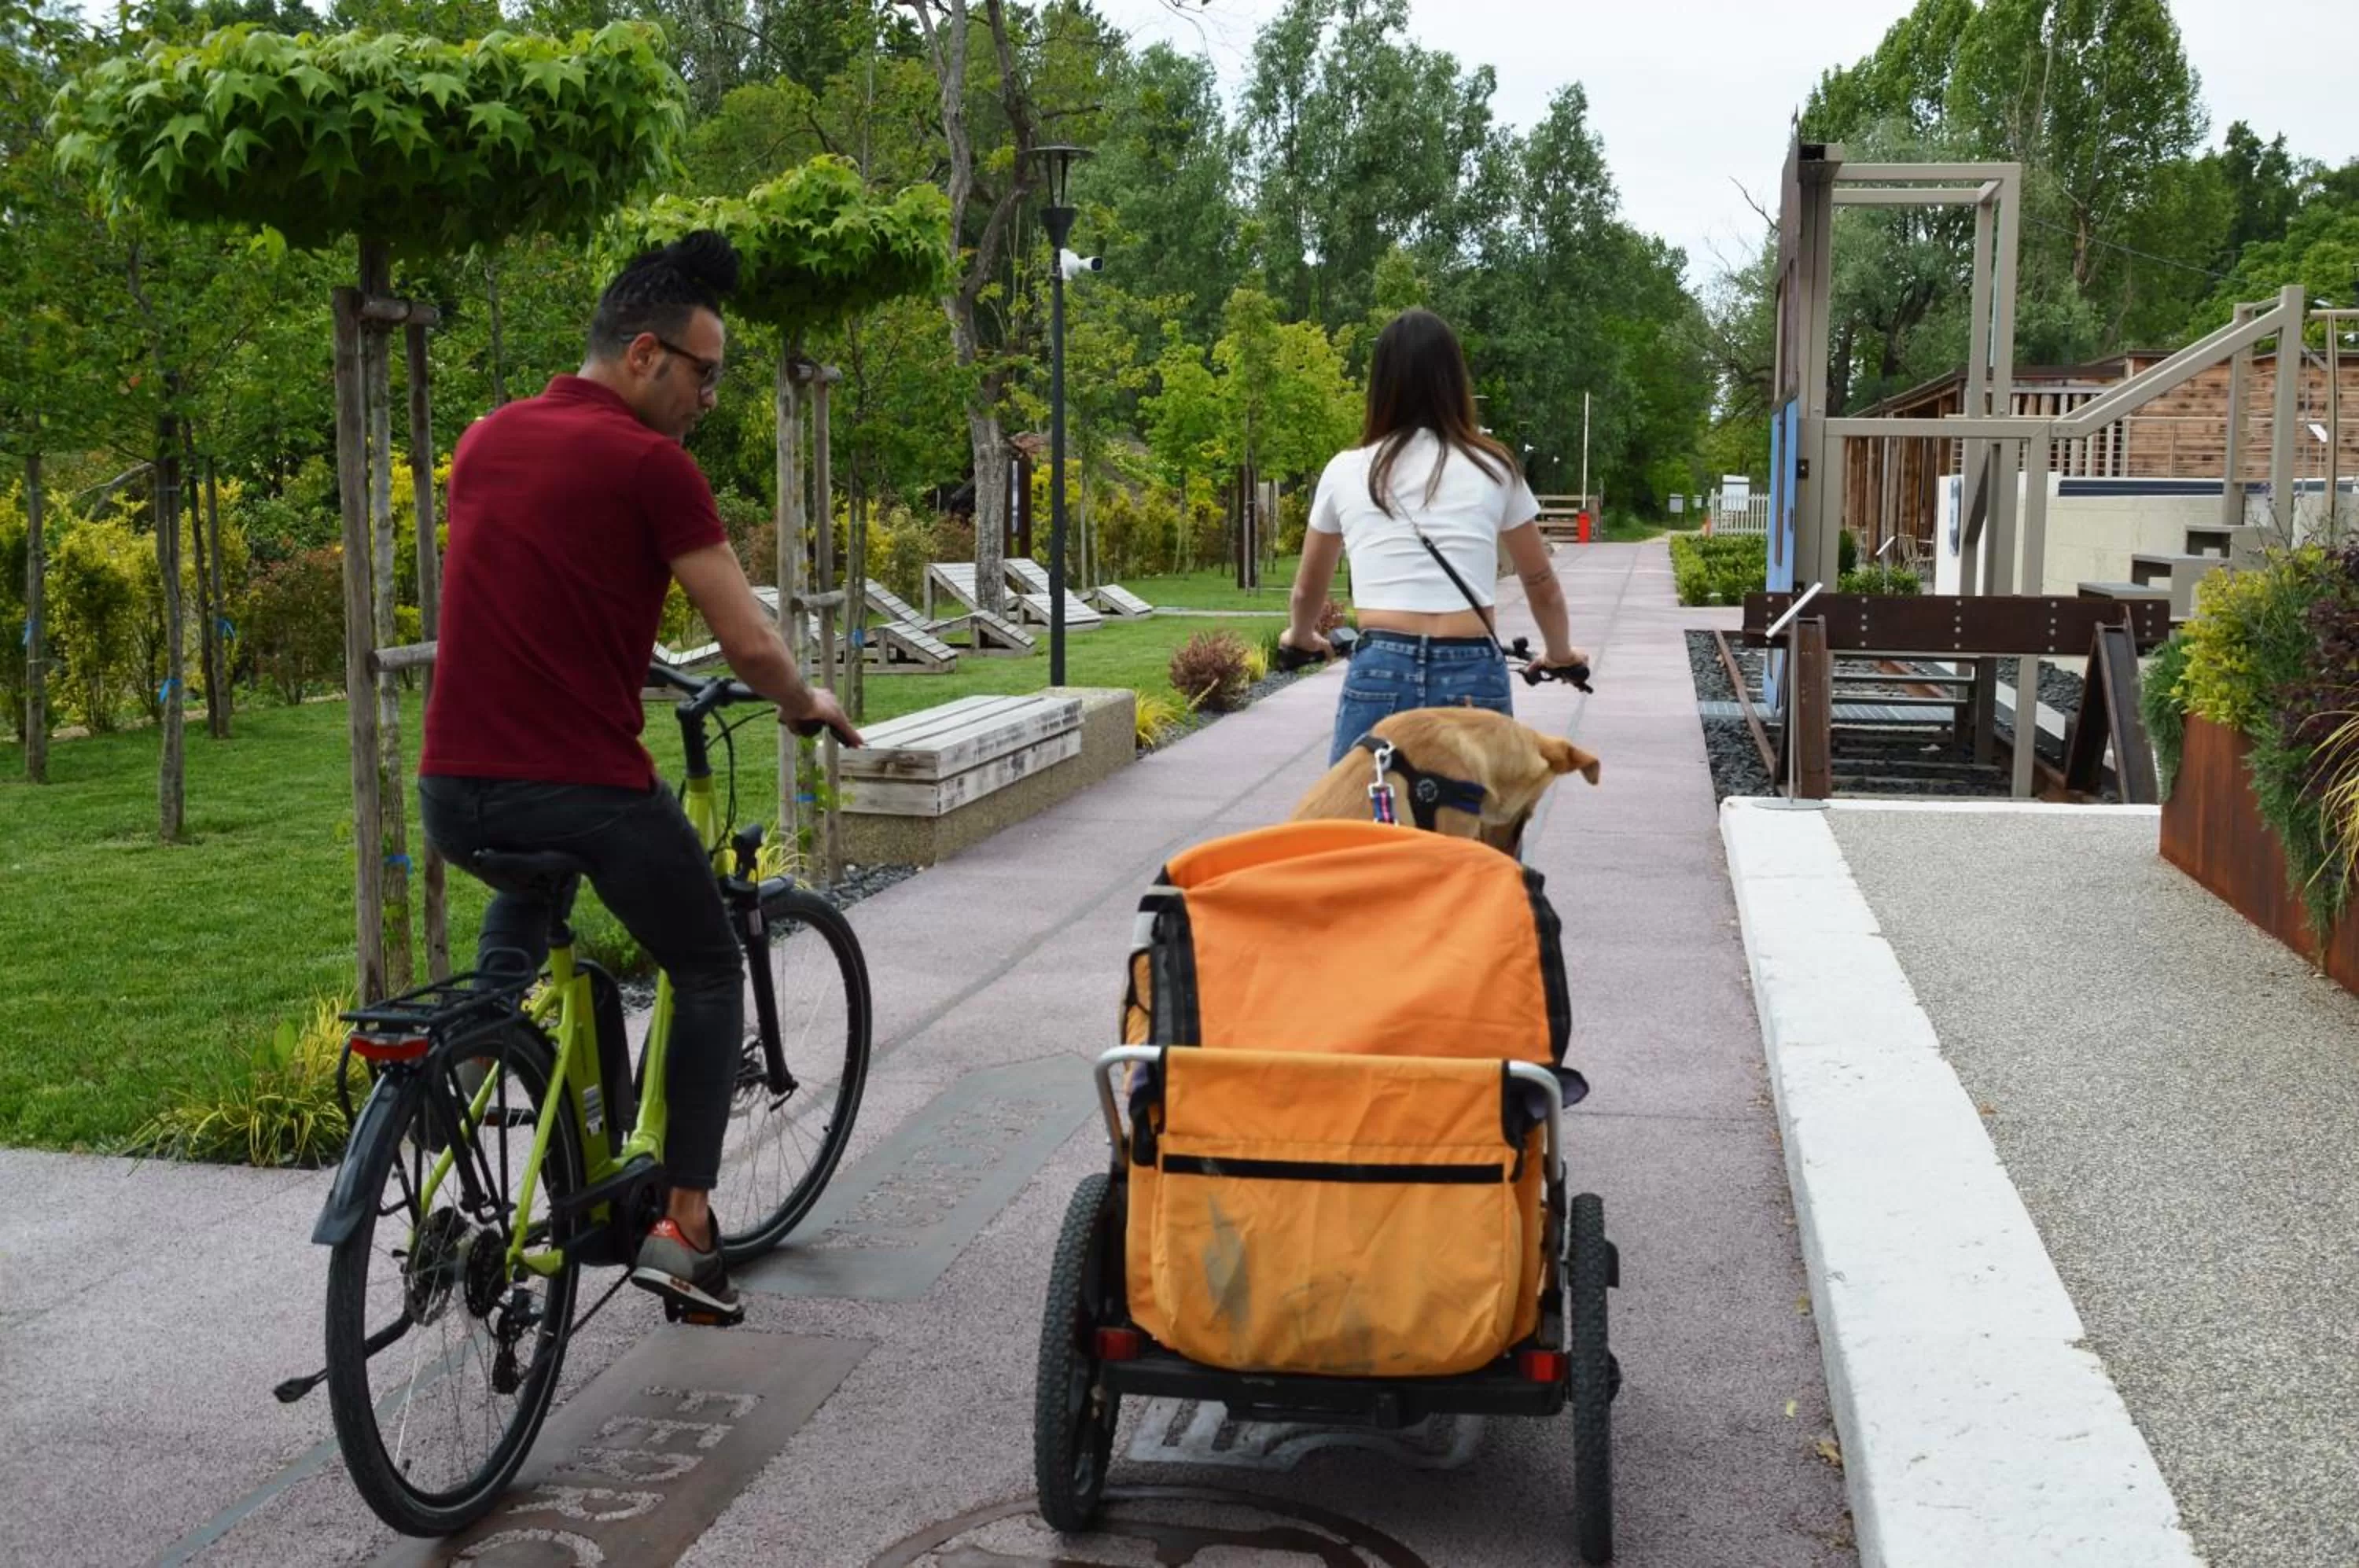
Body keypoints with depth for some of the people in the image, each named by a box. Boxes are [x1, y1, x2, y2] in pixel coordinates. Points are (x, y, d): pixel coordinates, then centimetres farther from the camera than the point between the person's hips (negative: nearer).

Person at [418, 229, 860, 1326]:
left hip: (452, 793, 6)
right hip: (586, 787, -6)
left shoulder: (485, 441, 12)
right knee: (709, 977, 15)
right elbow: (747, 640, -8)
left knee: (528, 876, 41)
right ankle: (684, 1225, 8)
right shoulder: (649, 462, -8)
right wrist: (806, 705, 12)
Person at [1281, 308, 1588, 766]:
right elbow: (1542, 587, 22)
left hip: (1379, 676, 0)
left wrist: (1301, 637, 48)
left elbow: (1308, 590, 26)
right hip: (1474, 681, 0)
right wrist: (1559, 652, 42)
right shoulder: (1492, 469, 10)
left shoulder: (1346, 471, 11)